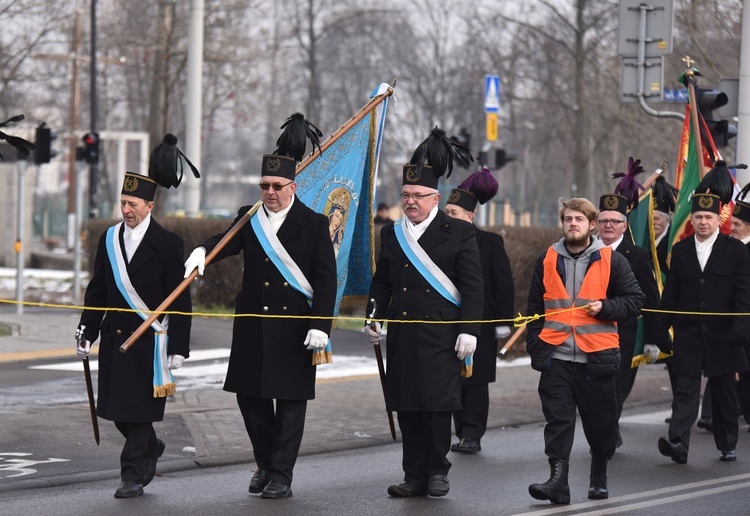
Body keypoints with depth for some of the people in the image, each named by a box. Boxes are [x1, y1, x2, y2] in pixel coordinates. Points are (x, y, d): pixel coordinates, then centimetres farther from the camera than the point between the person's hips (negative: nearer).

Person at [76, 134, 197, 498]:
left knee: (140, 408, -4)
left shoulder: (168, 244, -6)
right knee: (118, 409, 9)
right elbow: (97, 291, 14)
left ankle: (133, 475, 5)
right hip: (115, 338, 5)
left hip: (150, 341, -5)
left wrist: (178, 348, -10)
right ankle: (150, 448, 35)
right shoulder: (110, 239, 8)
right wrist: (86, 333, 9)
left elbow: (180, 301, -6)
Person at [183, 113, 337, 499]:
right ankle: (265, 463, 27)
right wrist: (202, 252, -33)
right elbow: (227, 241, -9)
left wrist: (320, 325, -12)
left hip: (294, 329, -4)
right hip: (253, 328, 4)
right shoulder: (249, 219, 8)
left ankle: (281, 476, 5)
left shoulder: (313, 224, -2)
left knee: (290, 402, 0)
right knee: (250, 395, 8)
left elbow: (327, 278, -4)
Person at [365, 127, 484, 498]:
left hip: (441, 337, -4)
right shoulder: (391, 234, 13)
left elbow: (473, 286, -3)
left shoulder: (458, 232, 0)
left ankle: (437, 471, 11)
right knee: (407, 408, 4)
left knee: (438, 403, -4)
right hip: (402, 336, 4)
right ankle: (416, 477, 11)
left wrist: (468, 329, -10)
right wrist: (374, 317, 6)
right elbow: (381, 282, 19)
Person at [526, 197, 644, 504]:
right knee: (557, 421, -8)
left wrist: (605, 307, -13)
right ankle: (557, 481, -12)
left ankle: (599, 478, 27)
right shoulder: (548, 260, 11)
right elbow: (535, 307, 17)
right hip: (556, 356, 1)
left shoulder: (611, 260, 3)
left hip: (596, 358, -1)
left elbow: (635, 300, 3)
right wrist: (535, 346, 10)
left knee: (599, 422, 9)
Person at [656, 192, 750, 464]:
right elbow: (671, 293, 10)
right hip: (688, 334, 1)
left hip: (722, 335, -1)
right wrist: (663, 328, 6)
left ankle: (727, 445, 19)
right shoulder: (680, 250, 8)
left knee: (724, 391, 9)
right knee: (685, 390, -8)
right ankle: (678, 443, -19)